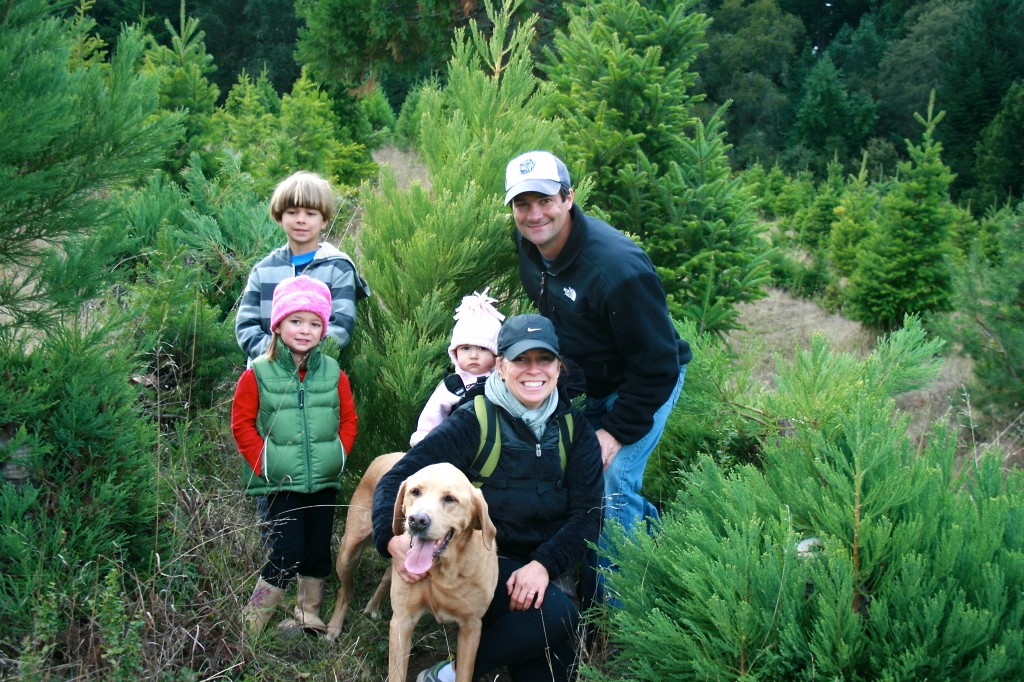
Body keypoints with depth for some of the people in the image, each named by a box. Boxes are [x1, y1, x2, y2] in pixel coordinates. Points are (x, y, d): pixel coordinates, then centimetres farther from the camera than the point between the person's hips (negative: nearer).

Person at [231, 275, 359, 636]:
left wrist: (338, 455, -2)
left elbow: (348, 419, 10)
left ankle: (308, 616, 32)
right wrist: (263, 463, -10)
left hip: (323, 482, 4)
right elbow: (242, 424, -3)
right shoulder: (258, 374, -7)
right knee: (286, 555, -9)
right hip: (278, 485, -4)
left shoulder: (334, 374, 2)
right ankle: (251, 624, 7)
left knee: (317, 552, 14)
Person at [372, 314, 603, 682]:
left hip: (543, 571, 4)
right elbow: (398, 479, -14)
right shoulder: (473, 421, -10)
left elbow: (587, 513, -5)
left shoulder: (575, 431, 1)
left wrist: (544, 564, -22)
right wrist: (394, 538, -34)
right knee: (558, 615, -29)